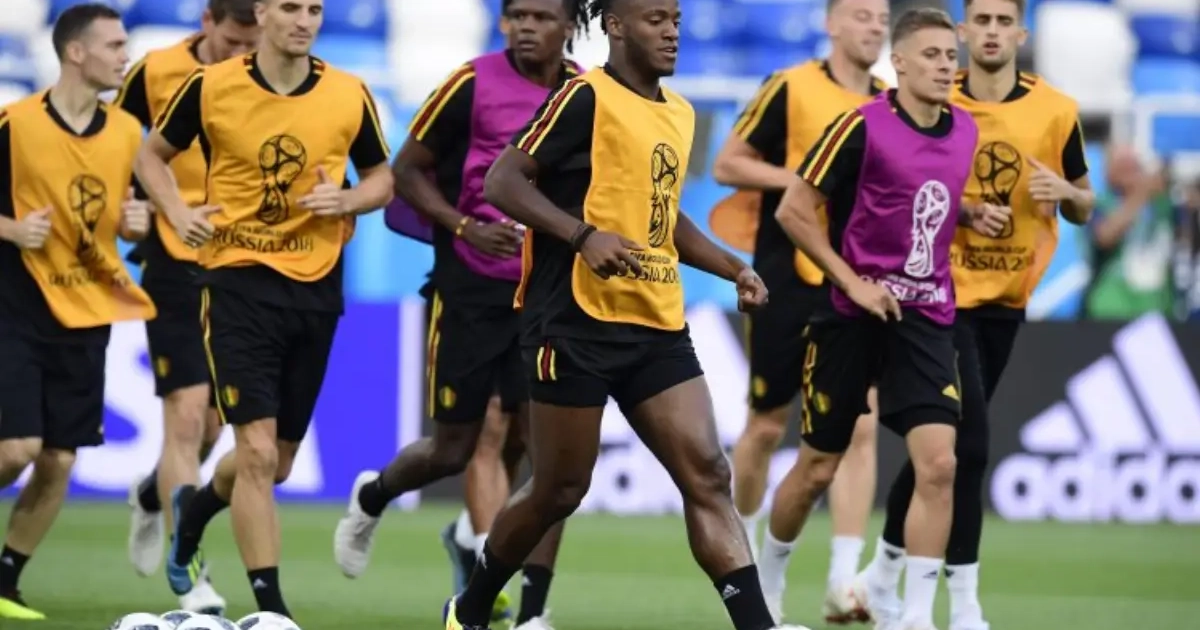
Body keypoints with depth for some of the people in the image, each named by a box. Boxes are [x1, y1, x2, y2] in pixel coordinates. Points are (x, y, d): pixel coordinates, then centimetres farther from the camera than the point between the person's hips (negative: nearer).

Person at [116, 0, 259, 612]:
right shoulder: (156, 72, -7)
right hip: (177, 265, -2)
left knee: (212, 424, 12)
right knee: (186, 417, -12)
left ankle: (152, 497, 45)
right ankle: (191, 577, -10)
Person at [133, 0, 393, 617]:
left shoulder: (351, 97, -1)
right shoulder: (209, 87, -6)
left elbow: (382, 177, 12)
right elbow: (152, 155, 9)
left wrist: (346, 201, -10)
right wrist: (178, 212, -9)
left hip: (317, 287, 3)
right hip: (239, 281, -3)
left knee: (276, 463, 13)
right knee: (258, 452, -14)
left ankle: (195, 508, 45)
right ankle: (271, 608, -7)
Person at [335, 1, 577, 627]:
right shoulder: (474, 84, -10)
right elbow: (408, 170, -4)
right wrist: (465, 227, -18)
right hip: (472, 288, -3)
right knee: (453, 450, 6)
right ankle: (371, 498, 40)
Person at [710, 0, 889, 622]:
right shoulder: (790, 89, -6)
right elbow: (727, 165, -6)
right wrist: (806, 179, -17)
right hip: (789, 283, -3)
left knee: (859, 426, -10)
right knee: (768, 425, 7)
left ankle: (843, 581, -14)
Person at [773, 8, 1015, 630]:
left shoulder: (965, 131, 5)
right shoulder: (862, 127, -13)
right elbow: (793, 210, -10)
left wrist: (973, 214, 4)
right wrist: (854, 281, -14)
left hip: (925, 318, 4)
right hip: (854, 315, -4)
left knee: (938, 463, -13)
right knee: (818, 468, 7)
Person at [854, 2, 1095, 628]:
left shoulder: (1055, 110, -1)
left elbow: (1083, 207, 7)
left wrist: (1064, 191, -15)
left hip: (1006, 299, 3)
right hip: (945, 294, -3)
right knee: (968, 445, -14)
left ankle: (885, 571, 29)